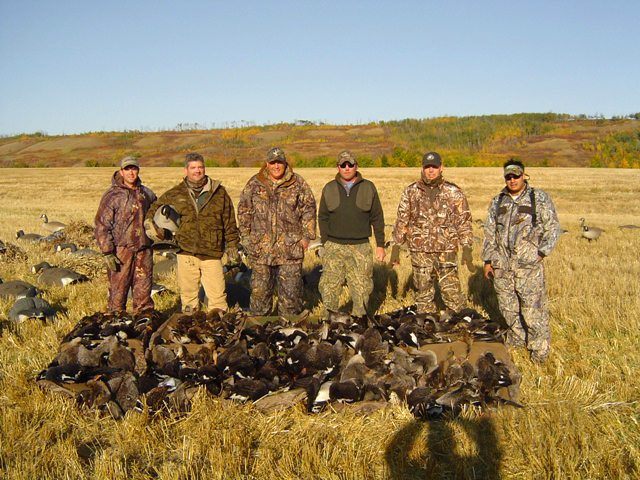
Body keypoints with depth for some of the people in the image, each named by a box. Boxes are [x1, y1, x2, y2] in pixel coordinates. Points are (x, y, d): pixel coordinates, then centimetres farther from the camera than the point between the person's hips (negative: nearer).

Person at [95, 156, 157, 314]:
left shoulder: (146, 193, 12)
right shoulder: (112, 195, -3)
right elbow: (102, 225, -6)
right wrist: (107, 252, -13)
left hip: (143, 250, 4)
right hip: (121, 249, -4)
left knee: (143, 290, 8)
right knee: (118, 291, -1)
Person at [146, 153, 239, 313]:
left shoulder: (219, 192, 7)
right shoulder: (174, 194, 9)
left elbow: (229, 221, 12)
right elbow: (153, 211, 21)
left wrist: (232, 244, 10)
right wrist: (157, 229, 4)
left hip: (212, 253, -1)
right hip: (186, 253, 1)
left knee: (217, 294, -2)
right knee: (188, 293, 9)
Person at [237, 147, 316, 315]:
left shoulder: (297, 183, 3)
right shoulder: (254, 184, 5)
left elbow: (309, 208, 7)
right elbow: (244, 210, 11)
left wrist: (307, 235, 2)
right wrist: (245, 236, 7)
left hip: (290, 248, -1)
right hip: (261, 248, 1)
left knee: (290, 289, 5)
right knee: (260, 289, 9)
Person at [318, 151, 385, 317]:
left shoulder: (368, 188, 7)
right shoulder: (329, 189, 10)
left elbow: (377, 219, 8)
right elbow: (322, 218, 12)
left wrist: (380, 245, 4)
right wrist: (325, 243, 3)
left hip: (361, 247, 0)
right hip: (334, 247, 1)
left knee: (361, 289, 3)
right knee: (329, 289, -3)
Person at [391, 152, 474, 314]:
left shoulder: (454, 193, 3)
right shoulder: (411, 192, 7)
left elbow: (464, 221, 4)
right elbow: (402, 221, 10)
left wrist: (466, 248, -3)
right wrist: (396, 247, 5)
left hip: (446, 251, -1)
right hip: (419, 252, 2)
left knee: (452, 293, -4)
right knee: (423, 295, 9)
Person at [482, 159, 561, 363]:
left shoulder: (539, 198, 4)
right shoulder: (497, 201, 15)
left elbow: (553, 228, 2)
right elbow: (489, 233, 17)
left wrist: (541, 253, -7)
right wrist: (487, 260, 12)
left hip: (529, 264, -4)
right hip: (501, 264, 4)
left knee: (533, 307, -6)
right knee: (508, 306, 10)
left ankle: (539, 349, 6)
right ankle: (517, 340, 28)